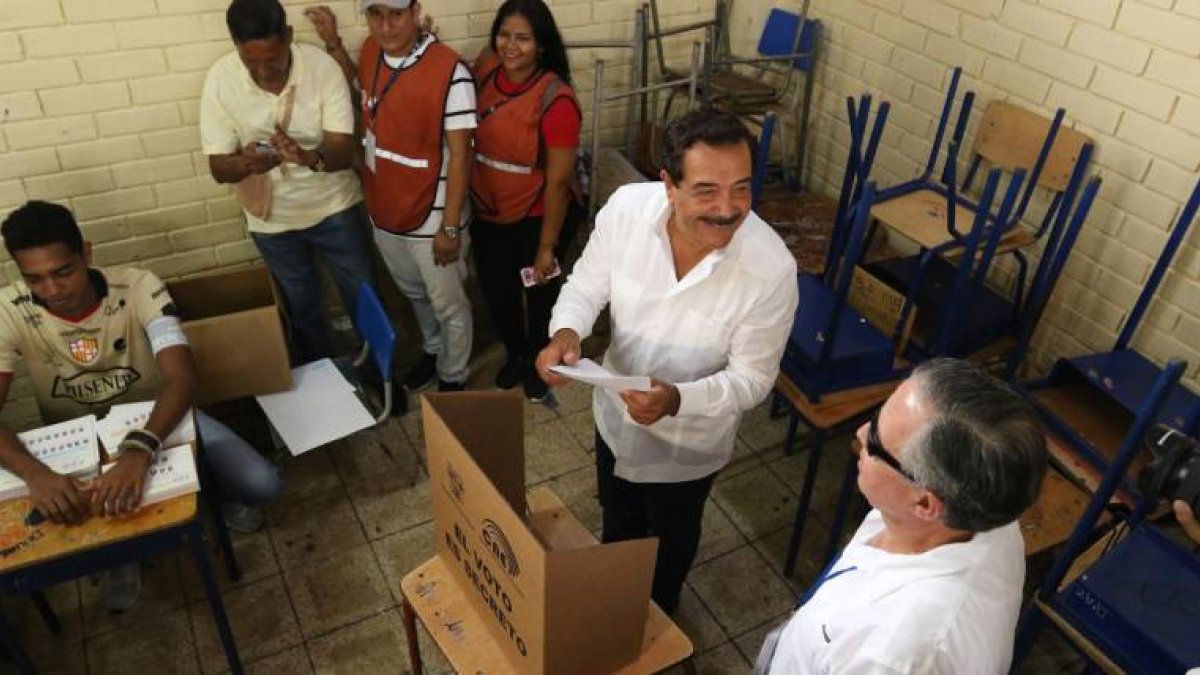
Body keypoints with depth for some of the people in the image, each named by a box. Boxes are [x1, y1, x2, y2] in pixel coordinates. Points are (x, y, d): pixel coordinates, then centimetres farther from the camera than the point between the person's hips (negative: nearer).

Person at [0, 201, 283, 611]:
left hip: (157, 418, -1)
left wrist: (139, 451, -56)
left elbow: (183, 379, -37)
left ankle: (216, 491, 19)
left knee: (263, 486, -18)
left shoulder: (138, 288, -26)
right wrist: (33, 473, -47)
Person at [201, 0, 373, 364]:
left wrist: (310, 156, -47)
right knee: (301, 308, 18)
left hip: (334, 206, -1)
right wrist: (245, 163, -39)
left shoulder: (321, 65, -21)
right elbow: (218, 167, -15)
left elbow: (345, 151, -24)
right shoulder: (220, 79, -18)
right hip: (272, 218, 1)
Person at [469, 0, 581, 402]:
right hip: (487, 214, 5)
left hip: (536, 219, -5)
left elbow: (558, 180, -20)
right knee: (496, 294, 21)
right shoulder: (486, 68, -8)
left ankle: (539, 363, 47)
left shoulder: (556, 98, -25)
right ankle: (515, 354, 52)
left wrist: (547, 246, -16)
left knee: (540, 297, 19)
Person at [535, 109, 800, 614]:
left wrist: (676, 400, -40)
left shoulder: (771, 268, -34)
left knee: (670, 535, 28)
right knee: (617, 514, 33)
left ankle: (656, 613, 62)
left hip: (688, 439, -3)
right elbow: (587, 285, -9)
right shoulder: (627, 207, -26)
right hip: (615, 412, 4)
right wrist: (565, 332, -31)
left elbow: (752, 378, -22)